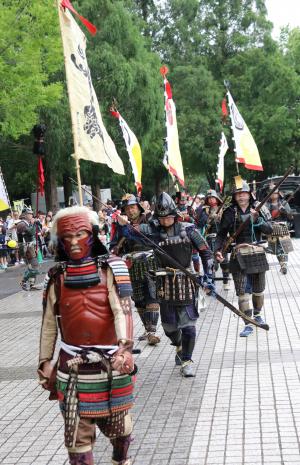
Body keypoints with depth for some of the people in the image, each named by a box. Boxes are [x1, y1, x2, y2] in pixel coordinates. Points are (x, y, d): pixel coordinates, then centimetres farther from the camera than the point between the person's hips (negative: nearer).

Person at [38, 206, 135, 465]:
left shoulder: (110, 269, -6)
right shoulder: (58, 277, 2)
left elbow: (123, 310, -18)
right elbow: (49, 323, 10)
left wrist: (125, 347, -33)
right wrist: (45, 362, 9)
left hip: (111, 362, -1)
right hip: (73, 367, 1)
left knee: (118, 424, 17)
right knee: (78, 434, 0)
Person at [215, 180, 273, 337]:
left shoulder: (259, 210, 1)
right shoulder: (230, 212, 1)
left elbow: (269, 230, -8)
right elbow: (222, 234, 2)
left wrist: (257, 219, -24)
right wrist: (218, 249, -13)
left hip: (257, 253, 1)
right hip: (238, 255, -1)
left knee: (258, 289, 15)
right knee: (242, 291, -7)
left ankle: (257, 314, 39)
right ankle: (248, 324, -4)